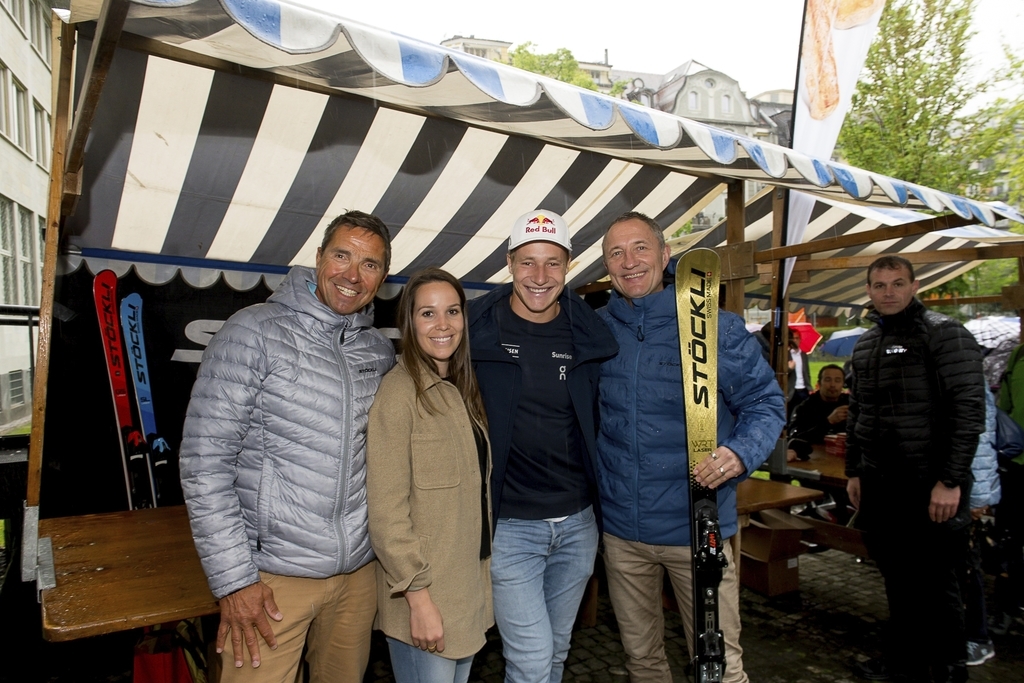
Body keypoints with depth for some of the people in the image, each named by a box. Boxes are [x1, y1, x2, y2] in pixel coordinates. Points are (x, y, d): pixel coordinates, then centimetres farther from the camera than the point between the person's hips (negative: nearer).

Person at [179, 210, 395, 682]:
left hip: (359, 572, 5)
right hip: (275, 574, -5)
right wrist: (233, 579, -14)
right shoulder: (255, 332, -10)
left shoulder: (380, 351, 5)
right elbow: (204, 462, -13)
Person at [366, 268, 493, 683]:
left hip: (469, 584, 7)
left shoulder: (462, 390, 8)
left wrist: (481, 580, 11)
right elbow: (386, 508, -19)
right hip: (424, 592, -7)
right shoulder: (399, 391, -16)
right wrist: (418, 597, -18)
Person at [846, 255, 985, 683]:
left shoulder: (944, 334, -8)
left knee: (934, 584, 5)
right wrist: (854, 472, 15)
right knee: (896, 578, 17)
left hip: (929, 485, -6)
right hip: (878, 484, 6)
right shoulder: (864, 345, 12)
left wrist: (951, 481, -17)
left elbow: (969, 411, -14)